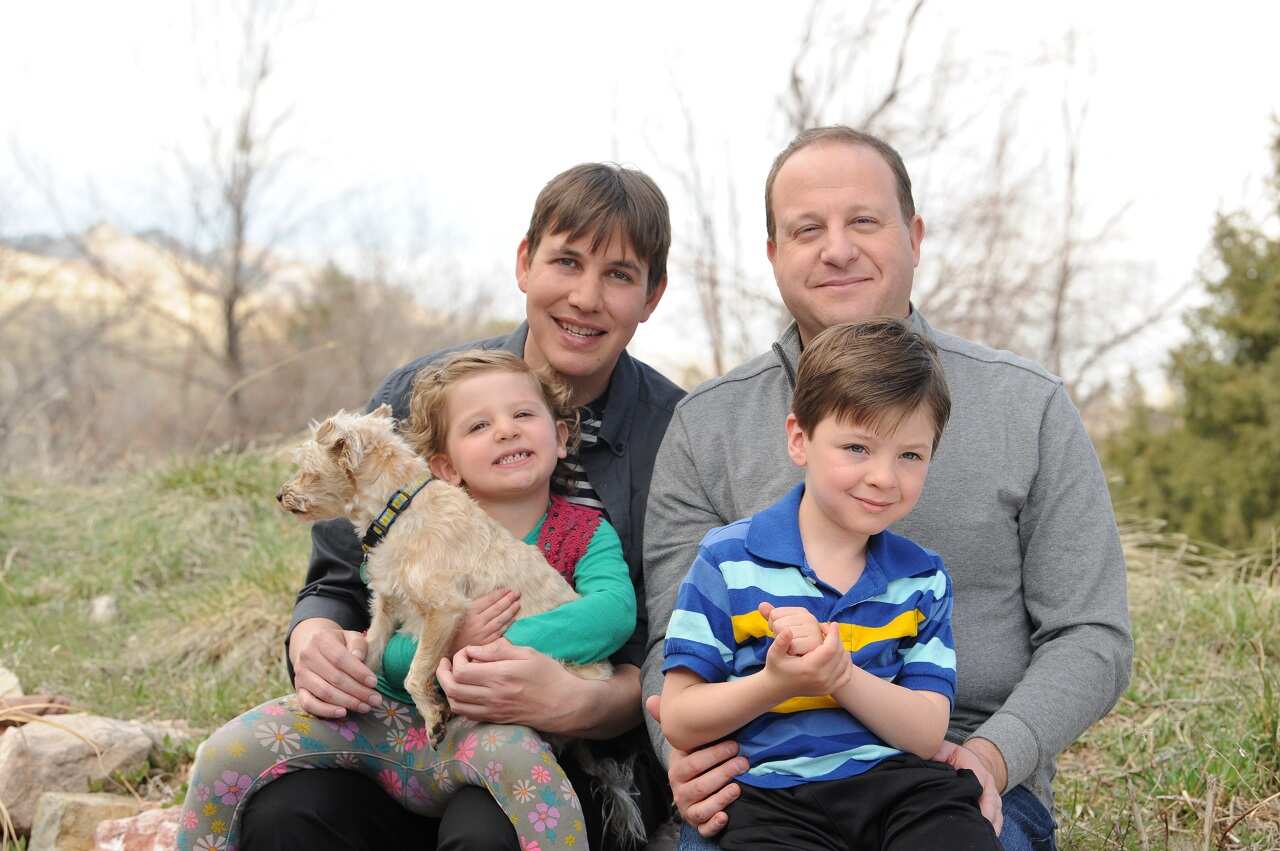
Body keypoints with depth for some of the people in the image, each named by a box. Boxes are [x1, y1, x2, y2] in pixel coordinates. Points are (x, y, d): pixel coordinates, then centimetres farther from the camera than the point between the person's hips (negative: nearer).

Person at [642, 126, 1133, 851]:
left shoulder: (1030, 408, 7)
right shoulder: (706, 426, 9)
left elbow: (1090, 636, 5)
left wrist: (993, 755, -13)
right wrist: (686, 752, -16)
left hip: (971, 785, 0)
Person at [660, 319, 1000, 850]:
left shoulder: (922, 579, 13)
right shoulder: (728, 559, 3)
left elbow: (926, 735, 2)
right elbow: (678, 723, 1)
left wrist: (839, 671, -15)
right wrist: (777, 684, -16)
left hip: (899, 786, 3)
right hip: (772, 796, -2)